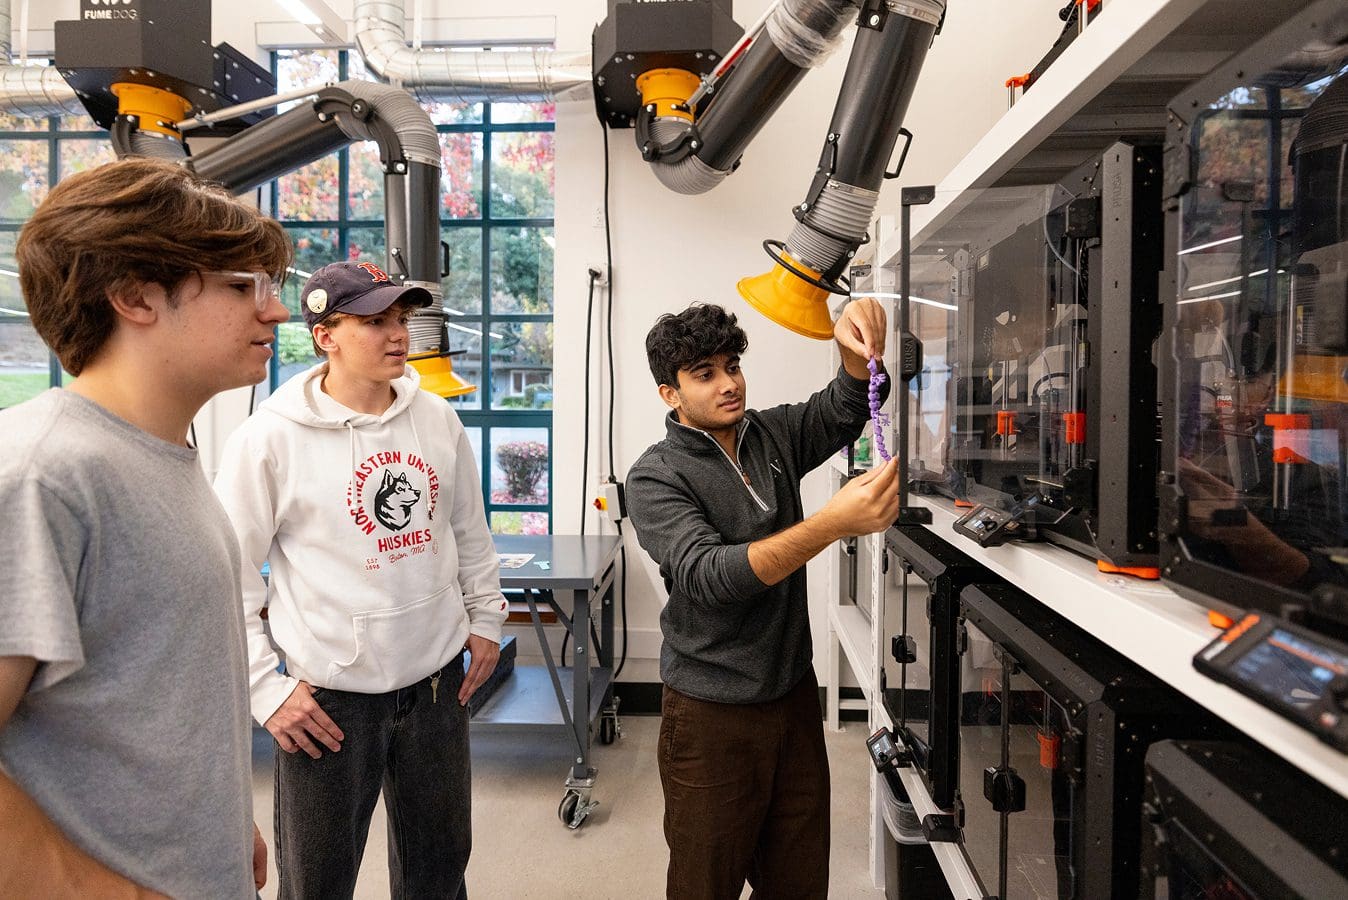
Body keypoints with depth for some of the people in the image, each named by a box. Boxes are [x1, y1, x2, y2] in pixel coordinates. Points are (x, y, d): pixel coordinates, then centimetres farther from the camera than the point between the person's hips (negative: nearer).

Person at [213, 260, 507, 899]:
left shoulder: (438, 419, 1)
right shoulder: (270, 439, -13)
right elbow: (229, 577, -9)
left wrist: (485, 618, 12)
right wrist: (265, 688, -10)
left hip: (438, 678, 4)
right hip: (328, 696, -4)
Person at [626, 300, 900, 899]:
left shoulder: (772, 434, 5)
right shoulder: (655, 477, -13)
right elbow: (707, 576, -27)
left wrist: (857, 345, -24)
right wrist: (832, 523, -38)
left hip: (794, 693, 5)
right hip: (713, 713, -4)